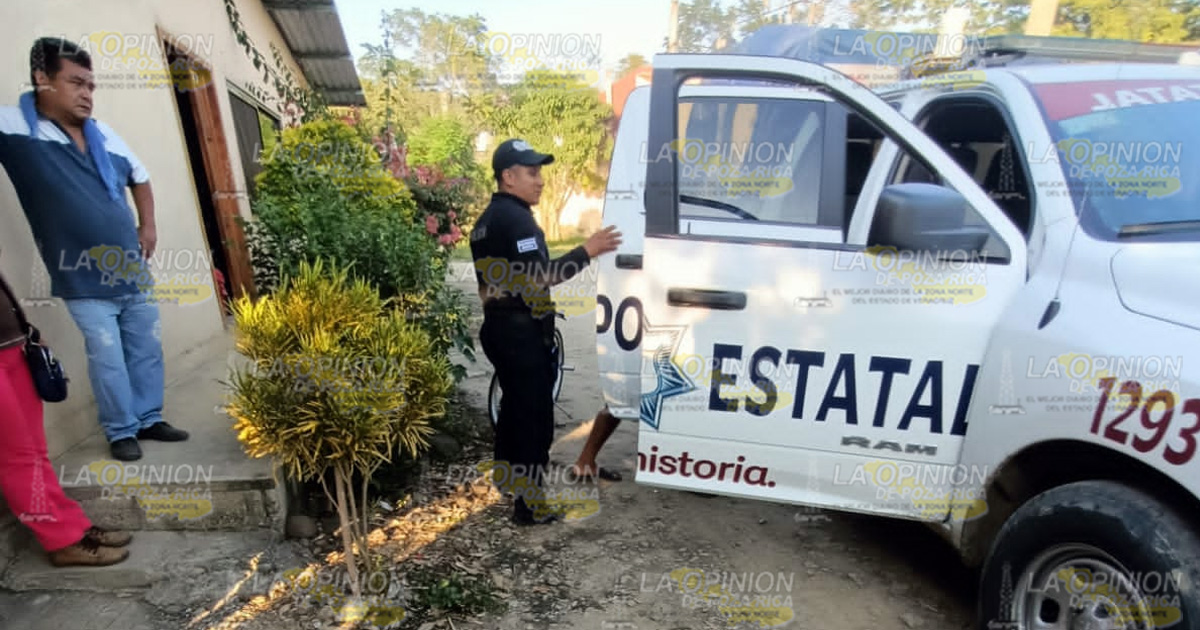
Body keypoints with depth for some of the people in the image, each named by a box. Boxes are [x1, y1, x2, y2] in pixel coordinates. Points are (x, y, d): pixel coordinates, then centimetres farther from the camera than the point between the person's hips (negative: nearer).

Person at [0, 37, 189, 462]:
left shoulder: (105, 135, 7)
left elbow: (139, 177, 22)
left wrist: (148, 225, 14)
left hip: (132, 272, 5)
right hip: (84, 283, -5)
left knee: (148, 350, 12)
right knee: (108, 360, 0)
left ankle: (148, 419, 28)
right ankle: (120, 431, 18)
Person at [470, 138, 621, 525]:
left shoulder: (488, 219, 17)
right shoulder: (515, 217, -16)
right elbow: (538, 277, -25)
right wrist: (587, 251, -23)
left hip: (501, 325, 11)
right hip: (521, 331, -10)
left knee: (515, 410, 19)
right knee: (534, 415, -3)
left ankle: (508, 491, 32)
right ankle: (529, 504, 6)